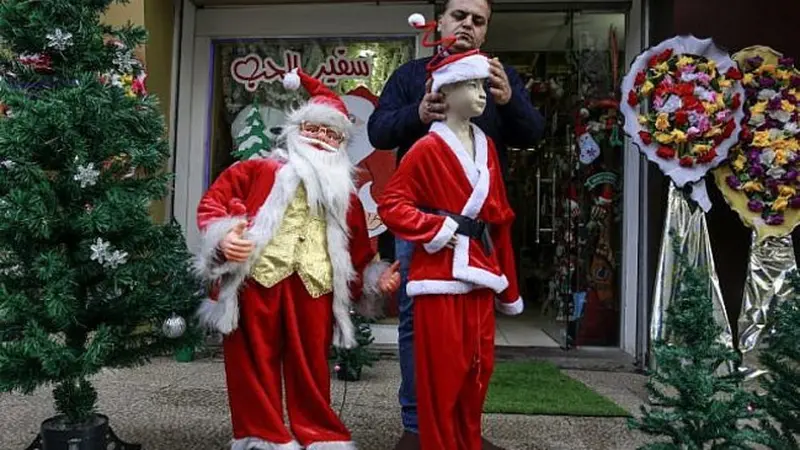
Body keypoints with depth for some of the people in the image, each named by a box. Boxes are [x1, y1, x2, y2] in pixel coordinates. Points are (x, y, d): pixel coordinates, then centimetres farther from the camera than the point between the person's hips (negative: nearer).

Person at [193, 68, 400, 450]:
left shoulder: (344, 195, 23)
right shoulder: (259, 170, 12)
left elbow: (357, 251, 22)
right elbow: (213, 201, 5)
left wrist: (374, 279, 5)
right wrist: (224, 235, -14)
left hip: (314, 287, 2)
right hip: (256, 280, -2)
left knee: (311, 368, 9)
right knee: (256, 365, 5)